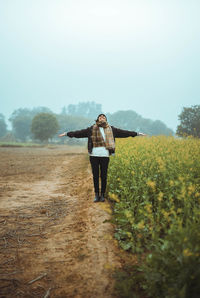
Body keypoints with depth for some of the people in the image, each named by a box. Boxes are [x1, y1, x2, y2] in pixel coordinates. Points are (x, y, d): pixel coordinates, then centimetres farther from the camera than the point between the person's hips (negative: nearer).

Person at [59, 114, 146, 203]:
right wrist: (67, 133, 2)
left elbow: (123, 132, 11)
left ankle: (102, 195, 15)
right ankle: (96, 195, 14)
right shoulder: (92, 129, 5)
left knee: (104, 176, 4)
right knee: (95, 176, 5)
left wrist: (137, 133, 11)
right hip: (94, 155, 0)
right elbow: (80, 133, 5)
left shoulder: (111, 129, 7)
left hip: (105, 156, 0)